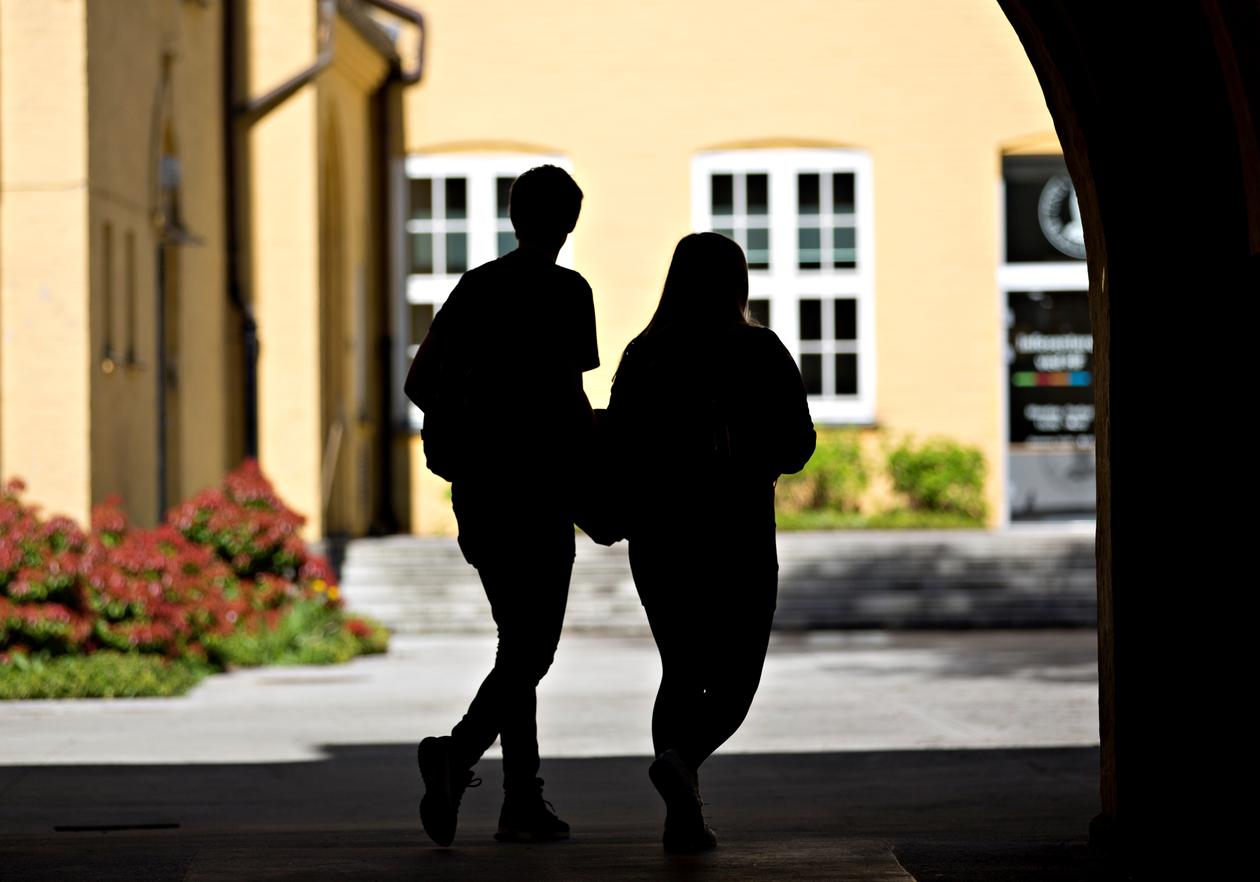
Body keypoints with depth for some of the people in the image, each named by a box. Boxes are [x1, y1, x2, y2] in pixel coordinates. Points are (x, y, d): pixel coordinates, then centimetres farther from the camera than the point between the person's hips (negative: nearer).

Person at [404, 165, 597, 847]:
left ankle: (523, 800, 14)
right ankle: (458, 753, -25)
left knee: (518, 639, 14)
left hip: (477, 489, 6)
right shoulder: (565, 292, -8)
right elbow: (567, 390, -16)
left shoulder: (475, 287, 10)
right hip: (537, 490, -6)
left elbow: (420, 382, 11)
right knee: (531, 650, -4)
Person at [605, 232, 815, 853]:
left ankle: (682, 815, 7)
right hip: (739, 538, -3)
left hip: (656, 538, 3)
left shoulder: (643, 355, 1)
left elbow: (618, 449, 1)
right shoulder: (760, 353, -5)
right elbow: (796, 444, -3)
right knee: (735, 678, 6)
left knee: (682, 672, 15)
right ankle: (682, 756, -24)